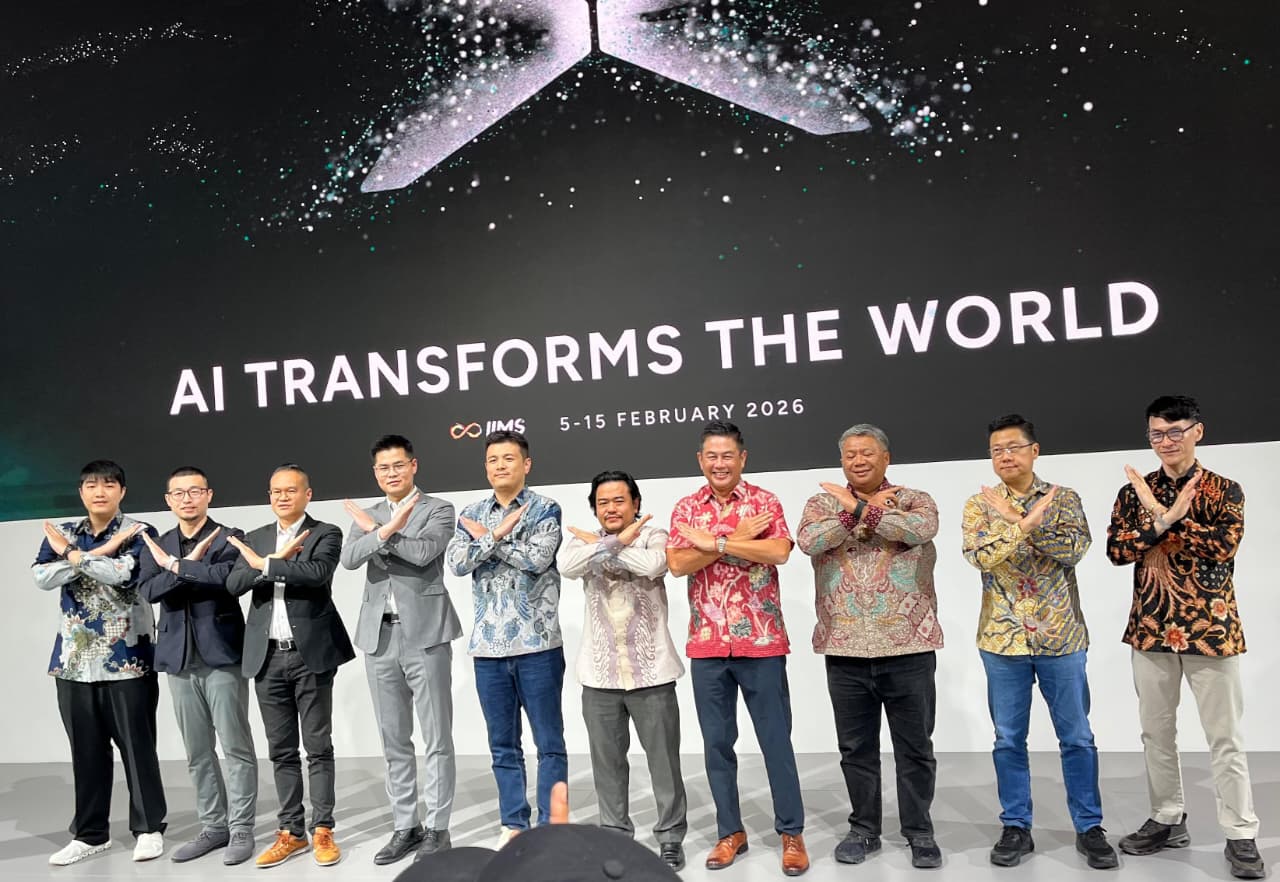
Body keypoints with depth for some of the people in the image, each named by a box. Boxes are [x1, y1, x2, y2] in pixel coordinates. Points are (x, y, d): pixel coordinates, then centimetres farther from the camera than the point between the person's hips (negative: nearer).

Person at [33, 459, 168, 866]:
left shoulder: (139, 532, -3)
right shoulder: (62, 534, 10)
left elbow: (121, 574, -20)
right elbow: (43, 577, -6)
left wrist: (72, 555, -9)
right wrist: (100, 551, -14)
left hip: (127, 657, -4)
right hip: (75, 657, 4)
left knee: (137, 745, 2)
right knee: (86, 749, 11)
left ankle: (149, 828, 14)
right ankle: (89, 833, 22)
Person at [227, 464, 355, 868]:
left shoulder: (326, 534, -1)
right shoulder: (254, 539, 13)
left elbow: (318, 573, -20)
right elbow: (234, 584, -1)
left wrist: (265, 564, -13)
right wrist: (278, 558, -13)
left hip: (311, 653, -4)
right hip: (268, 656, 4)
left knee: (318, 746, 3)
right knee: (281, 750, 10)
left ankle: (323, 830, 12)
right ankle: (291, 831, 19)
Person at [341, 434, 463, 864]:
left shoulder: (438, 509, 2)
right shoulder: (366, 516, 15)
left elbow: (424, 552, -17)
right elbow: (349, 558, -4)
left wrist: (374, 530, -7)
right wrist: (388, 527, -17)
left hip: (425, 634, -4)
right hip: (379, 637, 5)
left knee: (437, 739, 1)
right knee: (394, 742, 10)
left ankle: (437, 827, 10)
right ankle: (405, 827, 20)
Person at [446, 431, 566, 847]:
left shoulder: (545, 509, -2)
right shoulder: (471, 515, 10)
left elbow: (538, 558, -17)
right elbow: (457, 562, -5)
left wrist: (488, 538, -7)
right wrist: (499, 533, -16)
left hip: (537, 643, -4)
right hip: (488, 645, 4)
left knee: (549, 741, 3)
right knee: (502, 743, 12)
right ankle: (513, 824, 24)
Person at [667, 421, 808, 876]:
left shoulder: (765, 502, -2)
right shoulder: (686, 508, 5)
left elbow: (779, 552, -19)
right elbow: (677, 564, -9)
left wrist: (714, 542, -18)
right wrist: (736, 537, -14)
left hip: (761, 642, -2)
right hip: (706, 645, 3)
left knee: (776, 739, 5)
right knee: (717, 742, 10)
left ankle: (792, 833, 18)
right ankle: (730, 831, 24)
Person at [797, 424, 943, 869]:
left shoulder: (915, 499, 4)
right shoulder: (822, 503, 6)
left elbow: (920, 529, -21)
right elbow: (809, 541, -16)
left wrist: (859, 508, -19)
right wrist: (869, 508, -17)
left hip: (908, 647, -1)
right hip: (845, 649, 1)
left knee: (915, 746, 8)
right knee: (856, 747, 12)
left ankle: (919, 831, 23)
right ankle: (864, 829, 26)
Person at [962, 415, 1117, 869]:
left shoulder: (1064, 498, 2)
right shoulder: (979, 505, 1)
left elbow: (1075, 547, -15)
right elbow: (982, 556, -16)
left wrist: (1016, 520, -20)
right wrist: (1028, 521, -22)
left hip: (1061, 636, 0)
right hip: (1003, 638, 0)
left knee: (1077, 737, 9)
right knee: (1008, 739, 8)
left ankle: (1089, 827, 22)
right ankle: (1016, 827, 20)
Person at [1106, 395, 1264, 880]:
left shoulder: (1224, 490, -2)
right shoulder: (1134, 492, 5)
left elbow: (1224, 546, -18)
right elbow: (1116, 550, -7)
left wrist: (1165, 515, -19)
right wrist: (1164, 519, -20)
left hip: (1210, 627, -3)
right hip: (1151, 627, 3)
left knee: (1225, 738, 4)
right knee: (1156, 732, 12)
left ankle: (1241, 835, 14)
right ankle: (1167, 819, 26)